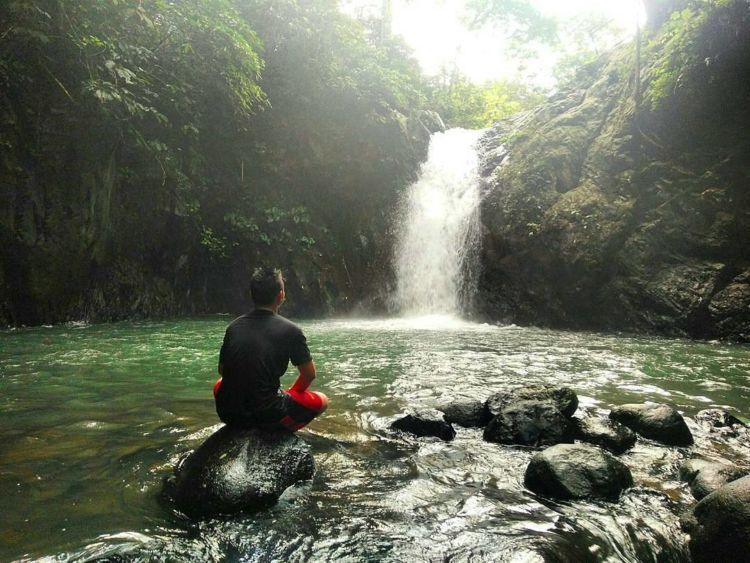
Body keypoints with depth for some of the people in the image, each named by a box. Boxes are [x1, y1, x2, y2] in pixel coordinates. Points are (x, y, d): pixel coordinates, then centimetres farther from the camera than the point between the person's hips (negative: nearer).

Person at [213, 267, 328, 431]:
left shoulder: (234, 326, 4)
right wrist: (289, 394, 19)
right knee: (321, 400, 17)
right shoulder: (290, 330, -8)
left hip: (227, 413, 4)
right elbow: (309, 375, 1)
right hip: (267, 414, -4)